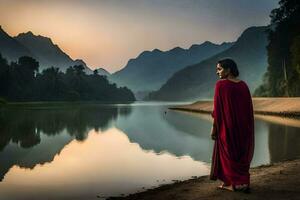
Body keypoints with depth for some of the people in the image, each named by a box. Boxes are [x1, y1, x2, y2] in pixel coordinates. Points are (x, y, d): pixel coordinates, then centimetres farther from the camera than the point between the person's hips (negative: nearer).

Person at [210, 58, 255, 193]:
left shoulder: (221, 84, -13)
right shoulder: (243, 85, 5)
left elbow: (218, 108, -15)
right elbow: (248, 108, 7)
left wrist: (214, 127, -7)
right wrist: (245, 126, 15)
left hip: (227, 125, -6)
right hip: (243, 126, 6)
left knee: (228, 152, 7)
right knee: (241, 151, 16)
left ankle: (234, 183, 11)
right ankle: (243, 182, 21)